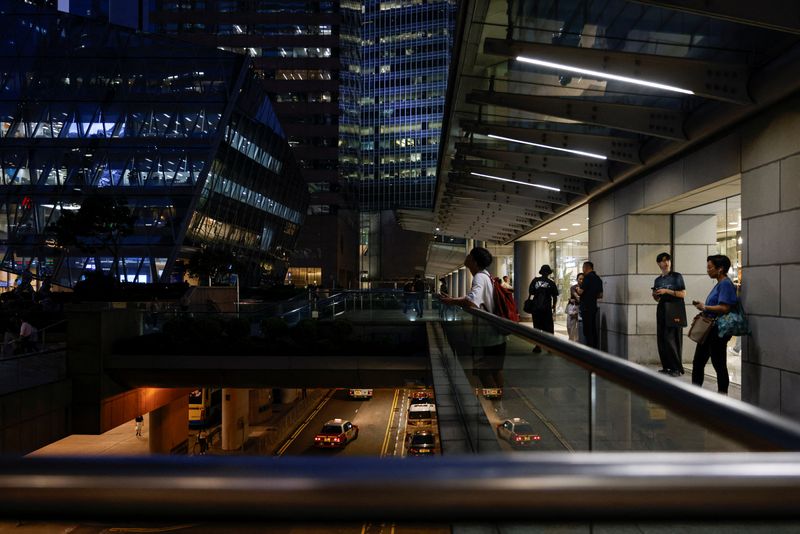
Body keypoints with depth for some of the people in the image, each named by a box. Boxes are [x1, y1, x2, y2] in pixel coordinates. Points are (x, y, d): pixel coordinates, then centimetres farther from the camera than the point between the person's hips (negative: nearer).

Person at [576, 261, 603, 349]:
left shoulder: (588, 277, -12)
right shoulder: (598, 278, 13)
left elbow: (580, 292, -15)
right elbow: (600, 295, 16)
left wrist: (578, 288, 6)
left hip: (586, 308, -8)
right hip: (593, 307, 9)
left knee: (587, 331, -6)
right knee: (593, 329, 13)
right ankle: (595, 348, 16)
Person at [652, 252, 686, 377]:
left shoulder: (676, 276, 0)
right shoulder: (658, 280, 15)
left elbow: (683, 293, -7)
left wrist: (667, 291, -15)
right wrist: (655, 295, -1)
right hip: (662, 310, 6)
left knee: (671, 339, -10)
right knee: (661, 339, 1)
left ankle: (677, 368, -4)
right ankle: (666, 366, 9)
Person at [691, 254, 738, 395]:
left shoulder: (725, 284, -15)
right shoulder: (719, 284, 15)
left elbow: (724, 308, -24)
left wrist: (705, 307, -15)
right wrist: (702, 306, 8)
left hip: (718, 331, -10)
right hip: (709, 330, 10)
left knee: (719, 365, 0)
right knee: (698, 362, 13)